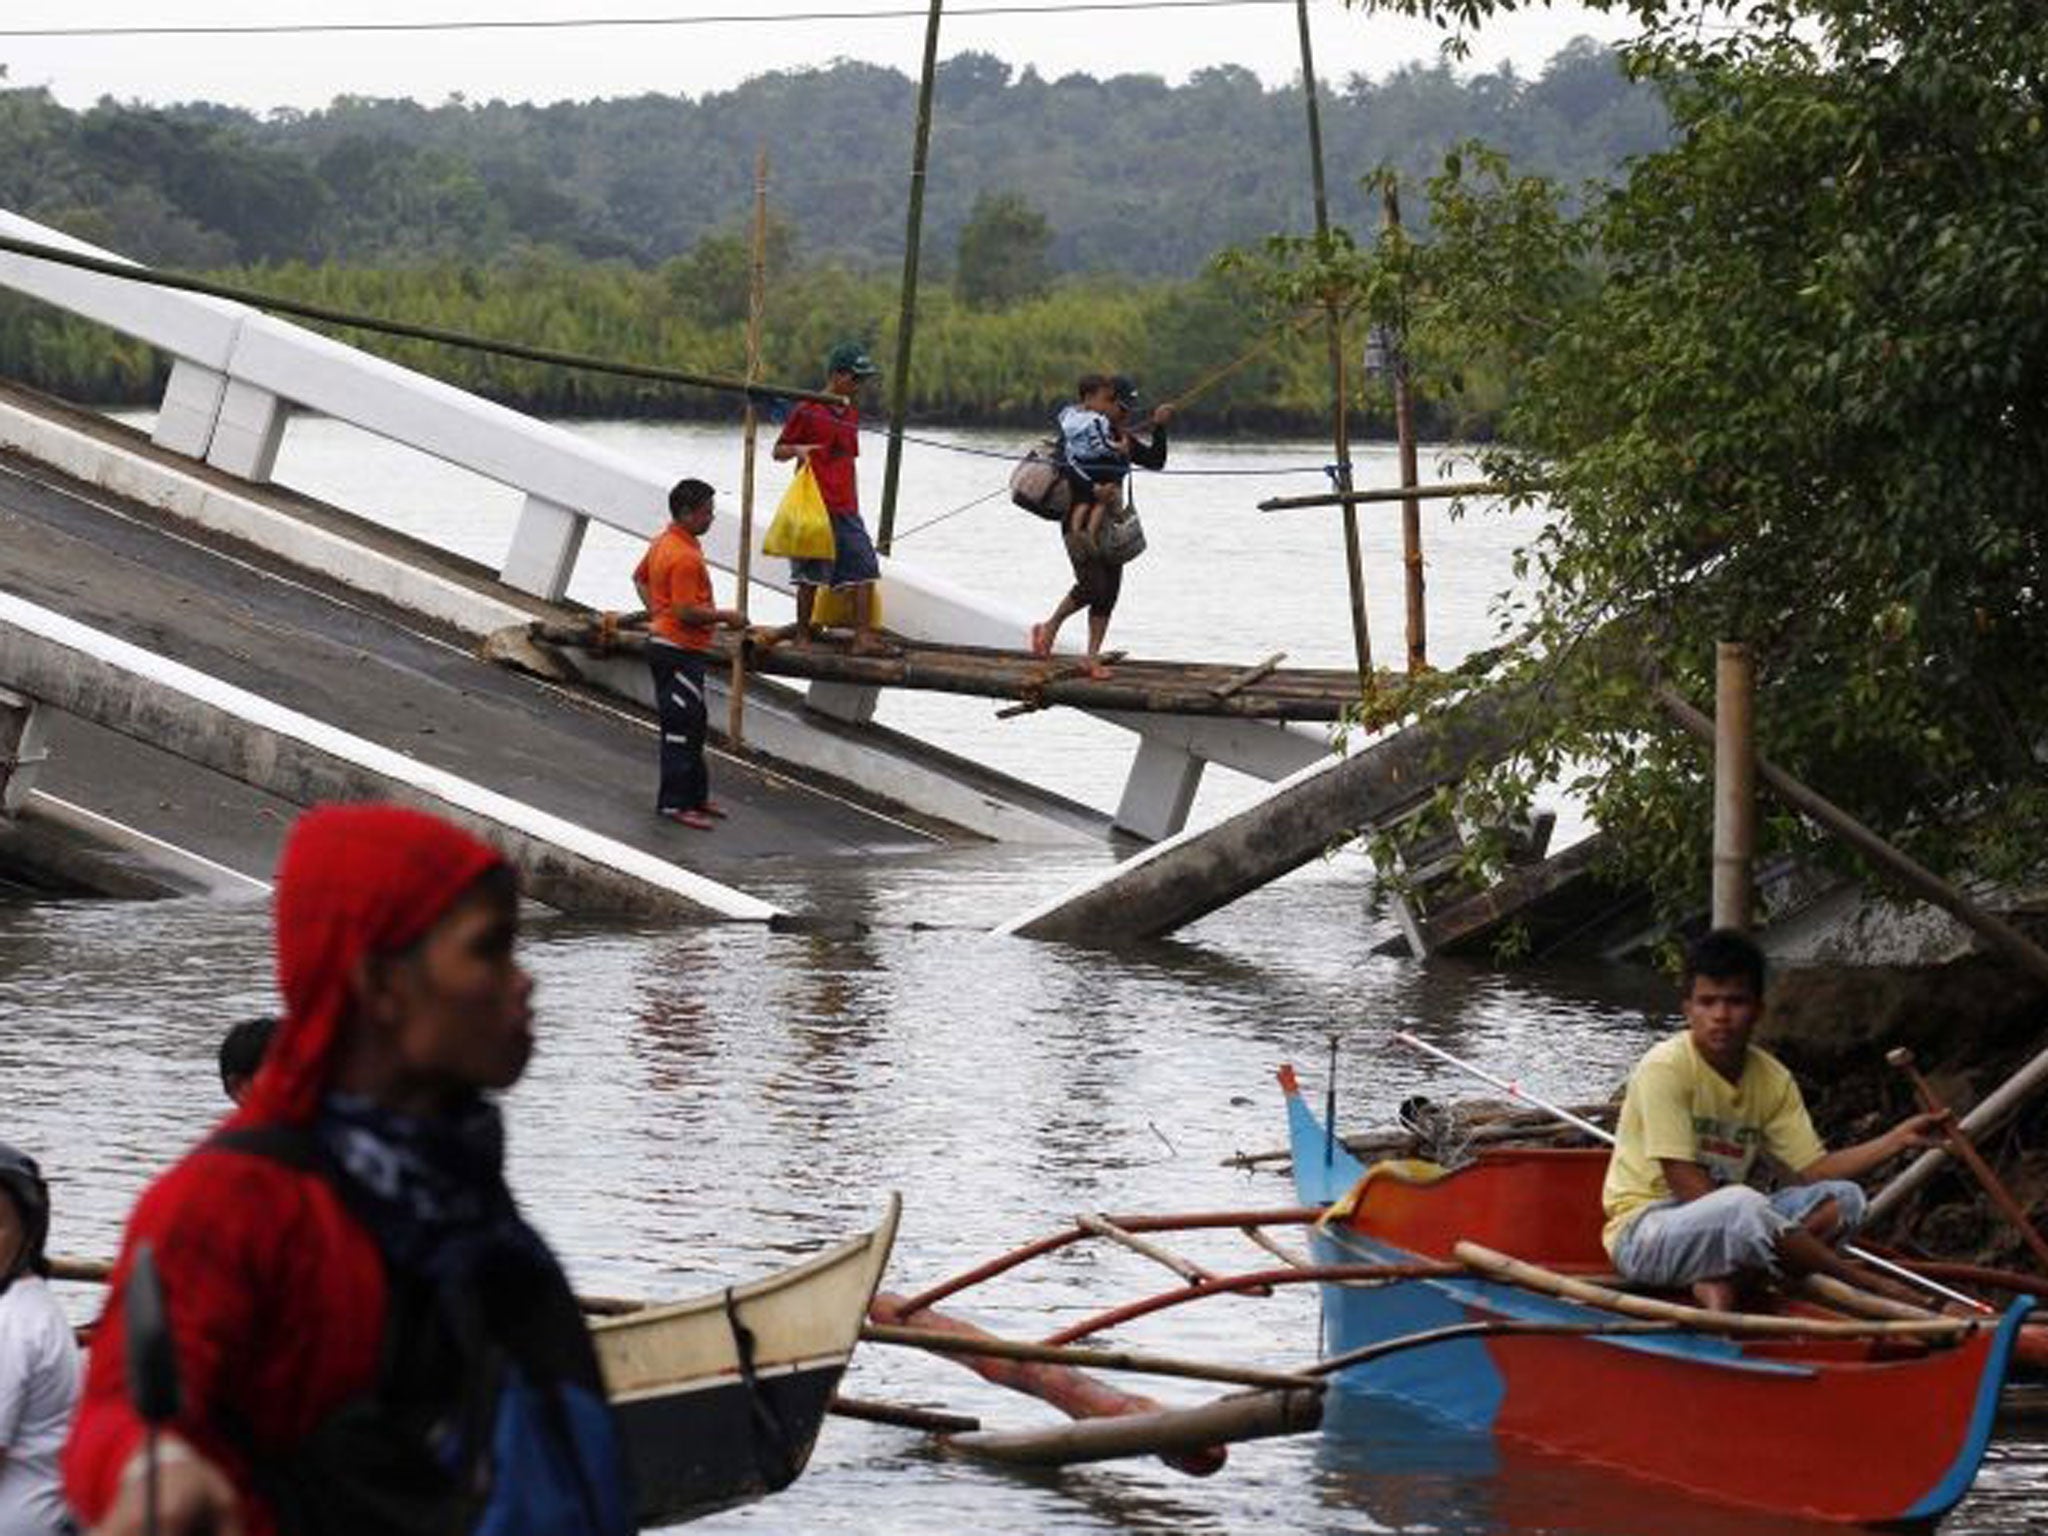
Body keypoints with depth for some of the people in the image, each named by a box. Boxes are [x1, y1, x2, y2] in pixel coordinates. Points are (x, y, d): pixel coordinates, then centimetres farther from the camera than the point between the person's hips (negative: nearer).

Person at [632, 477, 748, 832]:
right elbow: (687, 612, -26)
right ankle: (674, 804, -1)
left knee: (694, 723, 18)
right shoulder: (685, 557, -23)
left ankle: (695, 794, 26)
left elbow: (640, 578, 24)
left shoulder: (662, 543, 9)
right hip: (679, 651, -11)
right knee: (682, 728, -5)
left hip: (663, 640, 11)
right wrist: (725, 616, -14)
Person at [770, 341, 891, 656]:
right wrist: (797, 450, -21)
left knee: (865, 568, -4)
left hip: (846, 511, 6)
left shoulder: (852, 414, 16)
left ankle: (864, 636, -5)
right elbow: (779, 450, 1)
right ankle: (803, 634, 8)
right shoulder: (808, 411, -4)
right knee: (811, 574, -2)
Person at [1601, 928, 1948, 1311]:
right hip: (1641, 1234, -7)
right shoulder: (1664, 1068, -16)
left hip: (1722, 1232, 7)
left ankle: (1723, 1279, -23)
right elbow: (1686, 1186, -20)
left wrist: (1898, 1140, -10)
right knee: (1744, 1205, -37)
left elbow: (1813, 1169, 4)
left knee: (1843, 1198, -9)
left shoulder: (1772, 1079, 5)